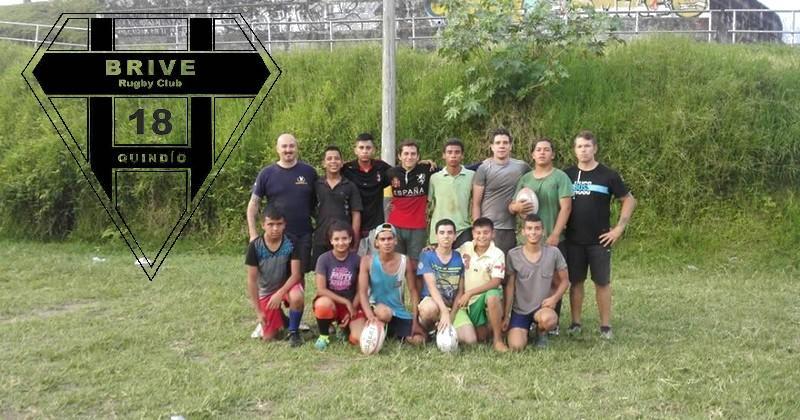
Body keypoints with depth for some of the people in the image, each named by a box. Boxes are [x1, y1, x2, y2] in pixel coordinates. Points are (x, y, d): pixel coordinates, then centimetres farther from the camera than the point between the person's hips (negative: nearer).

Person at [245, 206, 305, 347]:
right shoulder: (255, 246, -18)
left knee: (297, 297, -38)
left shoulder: (290, 243, -19)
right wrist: (258, 311, -11)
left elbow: (296, 274, -17)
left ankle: (293, 331, -10)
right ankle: (279, 317, 31)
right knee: (267, 337, -5)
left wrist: (280, 293, -31)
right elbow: (252, 280, -12)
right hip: (266, 291, 1)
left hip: (287, 285, -1)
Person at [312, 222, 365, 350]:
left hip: (352, 305, 2)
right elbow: (321, 290, -13)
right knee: (323, 304, -39)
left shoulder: (356, 260, -4)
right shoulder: (324, 259, -9)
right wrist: (346, 302, -16)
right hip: (330, 301, -2)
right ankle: (323, 335, -8)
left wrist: (352, 309, -11)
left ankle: (344, 326, 16)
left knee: (359, 339, -21)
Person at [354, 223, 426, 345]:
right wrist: (370, 316, -33)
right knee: (383, 311, -38)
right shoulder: (367, 261, -11)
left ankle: (393, 333, 16)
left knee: (418, 340, -13)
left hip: (399, 312, 3)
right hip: (376, 309, -3)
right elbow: (362, 292, -15)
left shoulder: (404, 261, -5)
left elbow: (413, 291, -1)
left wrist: (415, 321, -8)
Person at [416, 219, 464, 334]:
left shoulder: (460, 258, 2)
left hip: (453, 305, 4)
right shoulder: (427, 255, -6)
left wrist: (452, 314, -8)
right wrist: (444, 311, -29)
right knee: (430, 308, -40)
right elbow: (431, 286, -17)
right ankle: (423, 330, -6)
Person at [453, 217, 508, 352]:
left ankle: (498, 339, -22)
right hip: (467, 300, 3)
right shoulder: (465, 248, 0)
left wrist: (469, 293, -22)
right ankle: (485, 327, 24)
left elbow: (495, 282, -19)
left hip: (487, 295, -3)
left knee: (493, 296, -39)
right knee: (470, 339, -11)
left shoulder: (497, 254, -11)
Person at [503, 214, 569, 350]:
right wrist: (506, 316, -1)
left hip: (543, 307, 0)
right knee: (516, 346, -19)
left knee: (548, 319, -36)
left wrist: (555, 298, -14)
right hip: (519, 310, 0)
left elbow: (564, 281, 4)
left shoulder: (553, 253, -7)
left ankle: (541, 333, 3)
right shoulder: (513, 255, -7)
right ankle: (525, 330, 19)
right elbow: (510, 286, -1)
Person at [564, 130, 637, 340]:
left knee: (602, 282, 2)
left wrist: (619, 228, -4)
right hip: (573, 240, 2)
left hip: (600, 240, -2)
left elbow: (629, 200, 2)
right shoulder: (567, 174, 5)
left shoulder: (608, 175, -2)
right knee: (575, 281, 7)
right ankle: (575, 323, 16)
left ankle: (605, 326, 11)